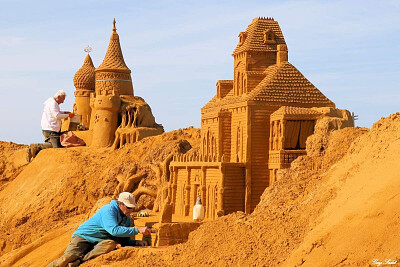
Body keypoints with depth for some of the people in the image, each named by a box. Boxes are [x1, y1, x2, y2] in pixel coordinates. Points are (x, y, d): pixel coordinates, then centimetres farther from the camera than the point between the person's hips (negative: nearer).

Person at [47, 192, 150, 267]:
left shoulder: (126, 219, 9)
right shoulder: (109, 210, -17)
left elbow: (124, 240, 18)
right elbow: (114, 230, -30)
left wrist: (136, 242, -3)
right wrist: (137, 230, -28)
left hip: (100, 242, 6)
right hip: (83, 237, -6)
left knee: (112, 244, -29)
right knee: (67, 258, -28)